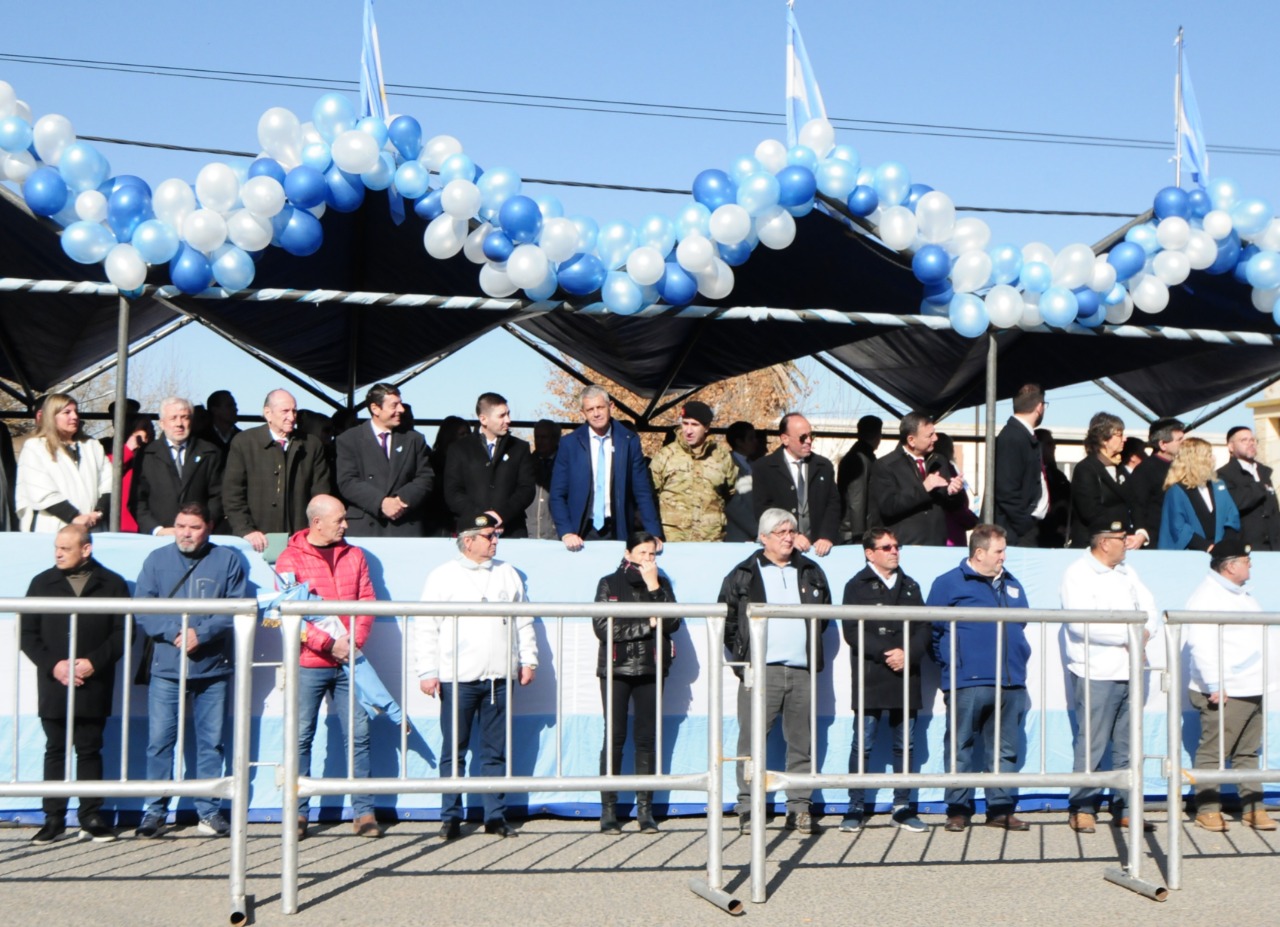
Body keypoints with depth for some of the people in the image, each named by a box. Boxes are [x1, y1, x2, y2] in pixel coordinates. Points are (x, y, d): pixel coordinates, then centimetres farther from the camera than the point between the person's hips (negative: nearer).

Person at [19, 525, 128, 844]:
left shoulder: (112, 584, 3)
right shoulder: (42, 583, 7)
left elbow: (122, 633, 0)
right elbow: (27, 633, 5)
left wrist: (94, 662, -13)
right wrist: (53, 665, -8)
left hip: (94, 685, -1)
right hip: (53, 685, 1)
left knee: (89, 750, 4)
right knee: (55, 751, 5)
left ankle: (91, 817, 11)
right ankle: (54, 818, 11)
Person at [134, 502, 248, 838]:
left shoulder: (227, 560, 5)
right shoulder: (157, 559, 7)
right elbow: (142, 609, -1)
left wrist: (202, 632, -15)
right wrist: (175, 631, -15)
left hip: (214, 669, 0)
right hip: (166, 669, 0)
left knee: (211, 742, 5)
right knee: (160, 740, -1)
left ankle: (209, 811, 14)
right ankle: (155, 811, 9)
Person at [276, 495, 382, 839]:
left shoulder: (354, 556, 13)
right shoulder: (290, 558, 1)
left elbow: (366, 600, 8)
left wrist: (355, 639, -8)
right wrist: (328, 643, -14)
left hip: (348, 661, 3)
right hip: (308, 664, -3)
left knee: (358, 734, 1)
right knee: (302, 737, 0)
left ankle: (363, 812, 5)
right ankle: (298, 813, 8)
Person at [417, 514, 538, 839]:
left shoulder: (508, 574, 14)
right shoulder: (443, 576, 2)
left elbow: (524, 621, 18)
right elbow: (425, 628, 0)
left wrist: (528, 660, 10)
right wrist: (427, 671, -6)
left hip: (499, 678, 3)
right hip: (457, 679, -3)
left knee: (496, 751, 7)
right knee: (453, 751, 1)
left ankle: (496, 816, 13)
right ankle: (451, 817, 8)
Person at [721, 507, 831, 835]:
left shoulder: (811, 572, 14)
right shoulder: (743, 575, 4)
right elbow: (726, 618, 7)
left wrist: (813, 646, 14)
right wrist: (740, 654, 1)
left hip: (802, 672, 3)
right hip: (761, 670, -3)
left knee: (801, 742, 6)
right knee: (752, 740, -5)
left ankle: (799, 808, 12)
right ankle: (748, 808, 0)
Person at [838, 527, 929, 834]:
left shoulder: (910, 586, 16)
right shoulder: (857, 586, 3)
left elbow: (924, 627, 9)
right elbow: (853, 631, -7)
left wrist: (908, 654, -8)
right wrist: (885, 654, -15)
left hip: (906, 677, 4)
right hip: (870, 679, -4)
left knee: (905, 745, 6)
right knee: (863, 744, -3)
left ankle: (903, 808, 13)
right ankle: (856, 808, 4)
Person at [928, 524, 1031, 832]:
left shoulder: (1012, 586, 18)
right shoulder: (949, 584, 0)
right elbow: (932, 630, -1)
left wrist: (1020, 656, 17)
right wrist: (949, 663, -3)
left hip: (1010, 683, 6)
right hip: (967, 683, -5)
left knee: (1006, 749, 7)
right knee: (960, 748, -3)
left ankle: (1001, 809, 14)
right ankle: (958, 810, 4)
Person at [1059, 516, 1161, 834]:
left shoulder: (1127, 572, 17)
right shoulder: (1077, 574, -7)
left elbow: (1150, 609, 14)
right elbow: (1082, 623, -19)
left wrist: (1145, 632, -8)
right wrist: (1127, 635, -13)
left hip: (1130, 673, 7)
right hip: (1096, 675, -7)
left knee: (1127, 746, 10)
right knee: (1091, 745, -4)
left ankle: (1124, 809, 16)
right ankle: (1082, 809, 3)